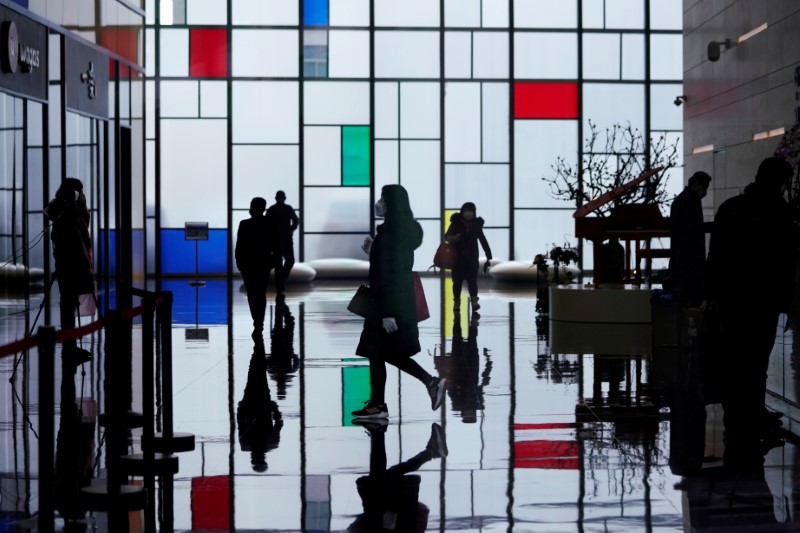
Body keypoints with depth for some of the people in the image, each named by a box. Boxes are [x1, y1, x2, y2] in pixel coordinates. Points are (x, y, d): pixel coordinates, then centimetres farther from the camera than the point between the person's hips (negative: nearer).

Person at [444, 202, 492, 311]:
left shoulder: (476, 224, 1)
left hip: (472, 257, 0)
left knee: (472, 279, -10)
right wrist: (452, 238, -39)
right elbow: (447, 236, -13)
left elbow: (483, 241, 6)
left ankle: (474, 301, -21)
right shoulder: (456, 223, -5)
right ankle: (457, 302, 12)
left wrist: (489, 257, 3)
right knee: (457, 280, 3)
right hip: (458, 257, 0)